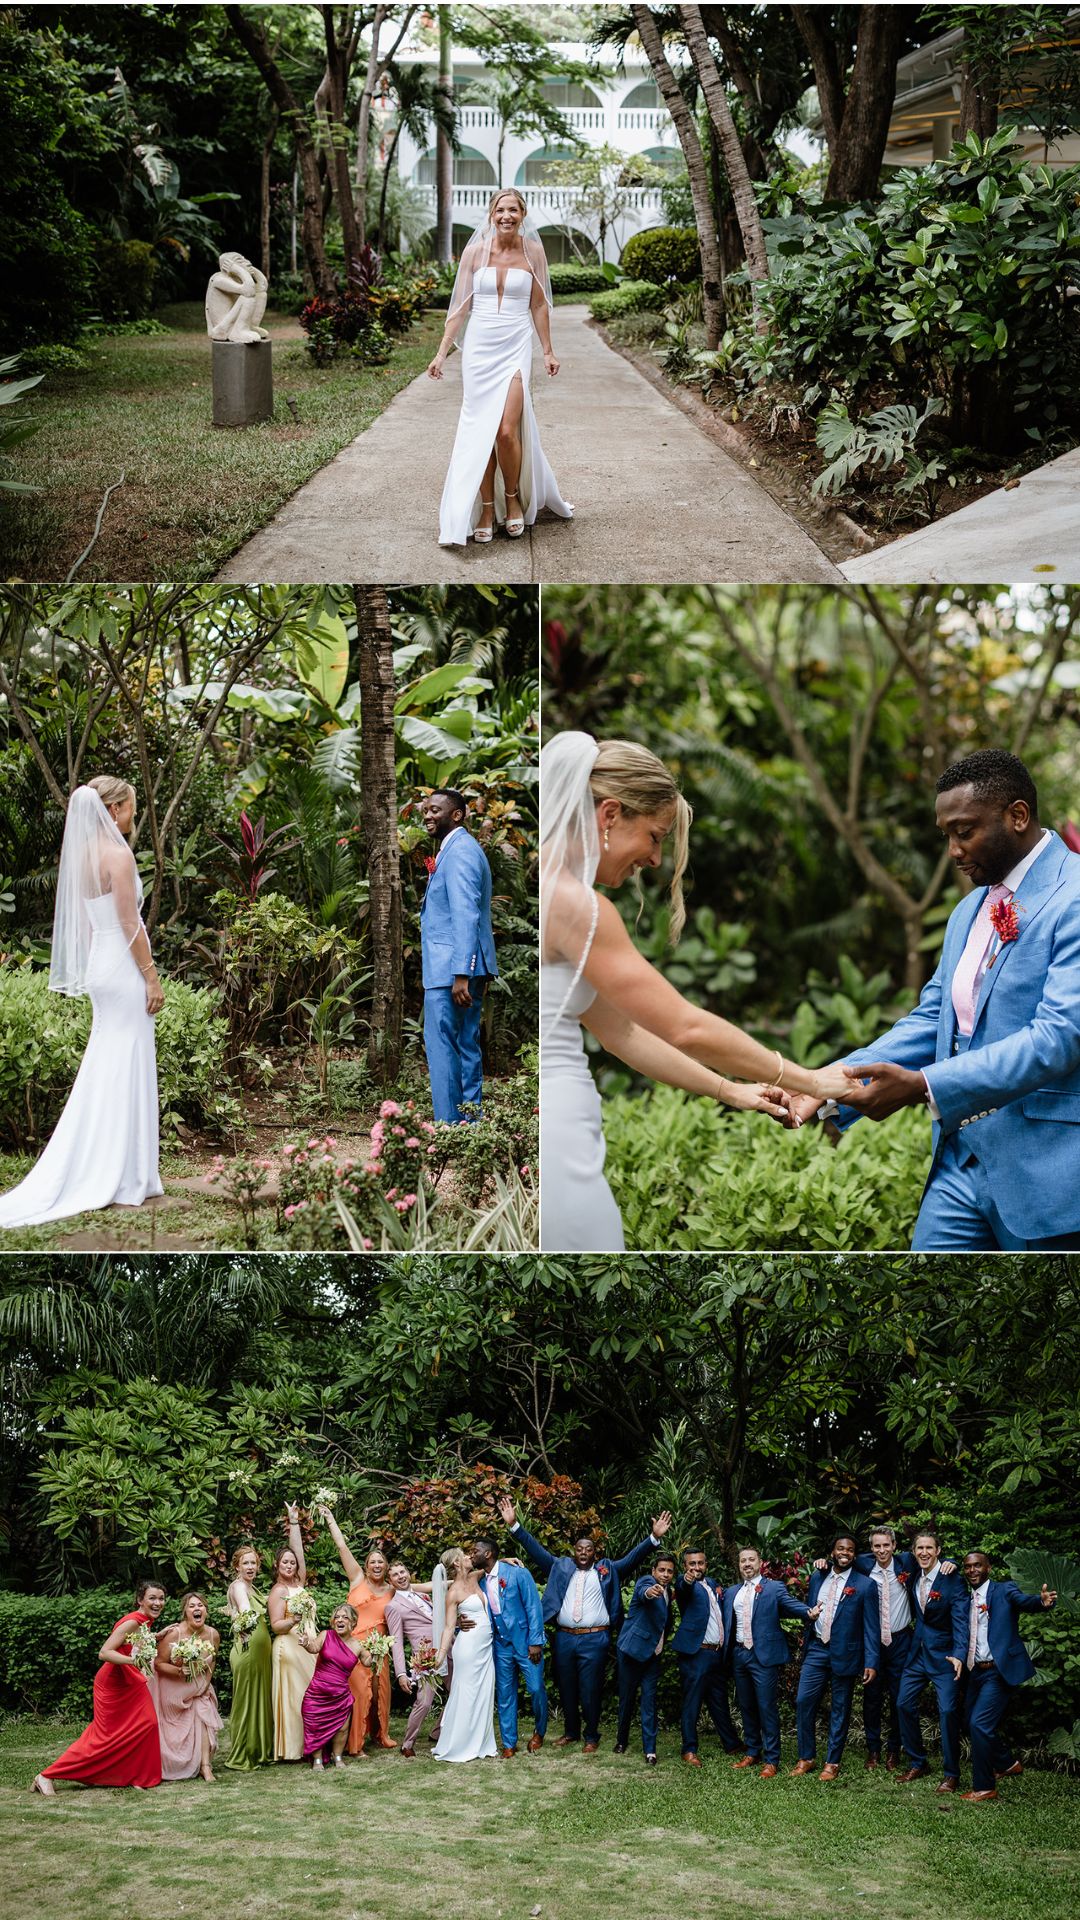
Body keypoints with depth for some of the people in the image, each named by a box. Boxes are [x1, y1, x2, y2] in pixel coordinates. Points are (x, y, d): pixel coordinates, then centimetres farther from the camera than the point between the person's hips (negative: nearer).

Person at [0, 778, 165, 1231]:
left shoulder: (82, 855, 10)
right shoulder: (118, 854, -15)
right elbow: (130, 924, -17)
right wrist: (152, 977, -13)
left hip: (98, 964, 8)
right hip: (123, 967, -8)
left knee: (103, 1071, 13)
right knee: (127, 1073, -2)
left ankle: (91, 1175, 16)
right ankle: (124, 1181, 3)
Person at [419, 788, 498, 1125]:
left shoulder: (459, 851, -14)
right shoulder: (458, 848, 19)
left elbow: (466, 916, -23)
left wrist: (460, 974, -27)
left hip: (450, 969, -11)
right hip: (460, 968, 11)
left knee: (440, 1045, -9)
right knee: (466, 1046, 12)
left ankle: (449, 1126, -10)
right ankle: (471, 1121, 15)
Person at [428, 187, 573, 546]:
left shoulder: (532, 251, 3)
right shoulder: (475, 251, 3)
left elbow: (539, 305, 11)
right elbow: (460, 305, 6)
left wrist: (548, 351, 11)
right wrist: (442, 352, 2)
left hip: (515, 348, -1)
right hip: (479, 348, 1)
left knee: (507, 431, -14)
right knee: (481, 432, 0)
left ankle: (513, 498, 10)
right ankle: (486, 508, 9)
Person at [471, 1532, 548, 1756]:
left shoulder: (517, 1573, -11)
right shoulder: (481, 1581, 5)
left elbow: (534, 1607, -11)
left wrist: (535, 1642, -15)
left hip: (526, 1642, -5)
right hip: (501, 1645, 5)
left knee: (536, 1689, -5)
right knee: (504, 1695, 6)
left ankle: (539, 1732, 20)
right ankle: (509, 1743, 14)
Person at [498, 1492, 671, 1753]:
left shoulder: (607, 1570, 7)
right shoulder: (561, 1567, 11)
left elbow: (633, 1557, 0)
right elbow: (536, 1550, 9)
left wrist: (654, 1537, -13)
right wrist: (514, 1525, 2)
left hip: (594, 1639, -3)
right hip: (564, 1638, 3)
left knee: (590, 1691, -1)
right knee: (566, 1689, 12)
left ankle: (592, 1737, 13)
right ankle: (571, 1732, 27)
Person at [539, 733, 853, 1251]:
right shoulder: (571, 902, -13)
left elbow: (619, 1029, 21)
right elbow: (685, 1028, -12)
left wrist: (729, 1091, 23)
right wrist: (810, 1082, -1)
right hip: (554, 1143, -10)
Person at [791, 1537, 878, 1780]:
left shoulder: (864, 1585, -5)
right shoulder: (817, 1579, 8)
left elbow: (871, 1627, -6)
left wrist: (871, 1662, -10)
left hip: (844, 1653, -4)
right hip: (816, 1650, 4)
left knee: (840, 1709, 5)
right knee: (803, 1702, 0)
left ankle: (832, 1762, 15)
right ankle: (806, 1758, 12)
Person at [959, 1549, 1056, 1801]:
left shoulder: (1004, 1590, -5)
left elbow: (1023, 1601, -24)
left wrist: (1042, 1601, -45)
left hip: (1000, 1671, -7)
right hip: (976, 1671, 7)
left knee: (980, 1724, -15)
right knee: (971, 1725, 15)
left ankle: (984, 1787, -4)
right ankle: (1006, 1764, 38)